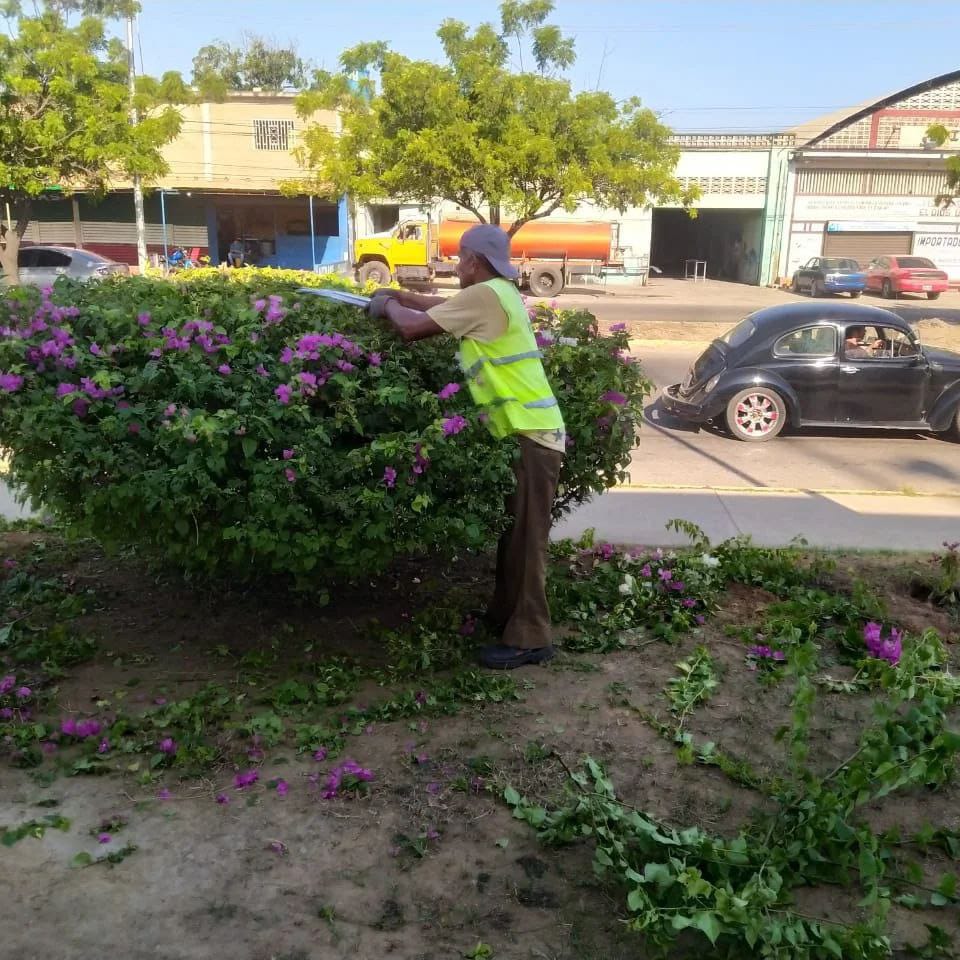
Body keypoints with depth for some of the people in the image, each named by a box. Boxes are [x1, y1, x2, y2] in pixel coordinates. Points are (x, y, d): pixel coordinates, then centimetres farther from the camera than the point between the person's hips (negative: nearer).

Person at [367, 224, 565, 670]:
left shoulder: (484, 296, -16)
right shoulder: (497, 293, 14)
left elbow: (413, 328, -14)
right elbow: (443, 305, 27)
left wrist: (388, 305, 5)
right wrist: (399, 295, 18)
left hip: (530, 435, -10)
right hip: (524, 432, 10)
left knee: (525, 538, -4)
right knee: (512, 531, 18)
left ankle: (529, 638, 4)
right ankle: (504, 615, 31)